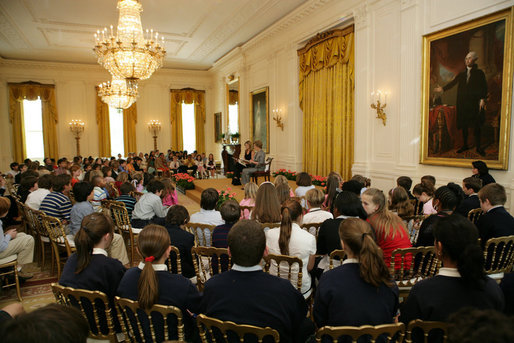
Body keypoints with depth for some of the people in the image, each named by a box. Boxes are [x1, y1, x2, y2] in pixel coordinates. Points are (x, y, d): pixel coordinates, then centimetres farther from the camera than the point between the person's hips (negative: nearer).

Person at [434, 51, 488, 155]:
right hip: (463, 103, 3)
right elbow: (453, 83, 6)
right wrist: (443, 89, -9)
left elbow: (484, 87, 0)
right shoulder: (461, 74, 14)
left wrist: (482, 99, -11)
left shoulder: (479, 73, 5)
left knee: (476, 125, -1)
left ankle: (478, 147, 7)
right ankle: (465, 145, 17)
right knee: (464, 124, 6)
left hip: (475, 102, -3)